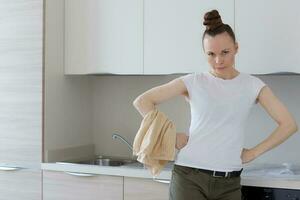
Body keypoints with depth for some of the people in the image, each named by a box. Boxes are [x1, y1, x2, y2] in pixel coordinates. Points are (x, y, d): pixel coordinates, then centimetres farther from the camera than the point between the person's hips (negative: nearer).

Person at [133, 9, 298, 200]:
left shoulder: (252, 85, 4)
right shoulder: (194, 82, 0)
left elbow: (289, 124, 2)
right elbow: (142, 101, 0)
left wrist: (253, 153, -1)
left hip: (229, 182, 2)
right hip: (189, 176, -2)